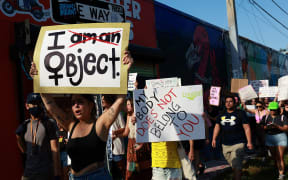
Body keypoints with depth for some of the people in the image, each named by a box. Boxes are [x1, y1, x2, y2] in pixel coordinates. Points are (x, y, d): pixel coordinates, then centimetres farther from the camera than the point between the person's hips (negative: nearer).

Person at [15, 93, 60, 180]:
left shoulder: (48, 124, -8)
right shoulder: (25, 125, 9)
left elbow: (54, 151, -12)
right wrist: (18, 137, 2)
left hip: (45, 173, -5)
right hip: (28, 172, 5)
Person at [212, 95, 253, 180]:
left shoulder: (240, 113, -1)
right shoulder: (221, 115, 13)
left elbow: (246, 128, -3)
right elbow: (217, 126, 16)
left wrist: (249, 142, -8)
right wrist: (214, 139, 4)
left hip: (238, 144, -5)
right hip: (225, 145, 5)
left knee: (236, 166, -14)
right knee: (233, 165, 13)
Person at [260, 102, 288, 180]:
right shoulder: (265, 117, 11)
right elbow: (261, 127, 6)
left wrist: (277, 126, -20)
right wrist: (267, 127, -16)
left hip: (280, 136, -3)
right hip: (269, 137, 3)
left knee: (280, 157, -9)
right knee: (274, 156, 7)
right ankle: (278, 170, 19)